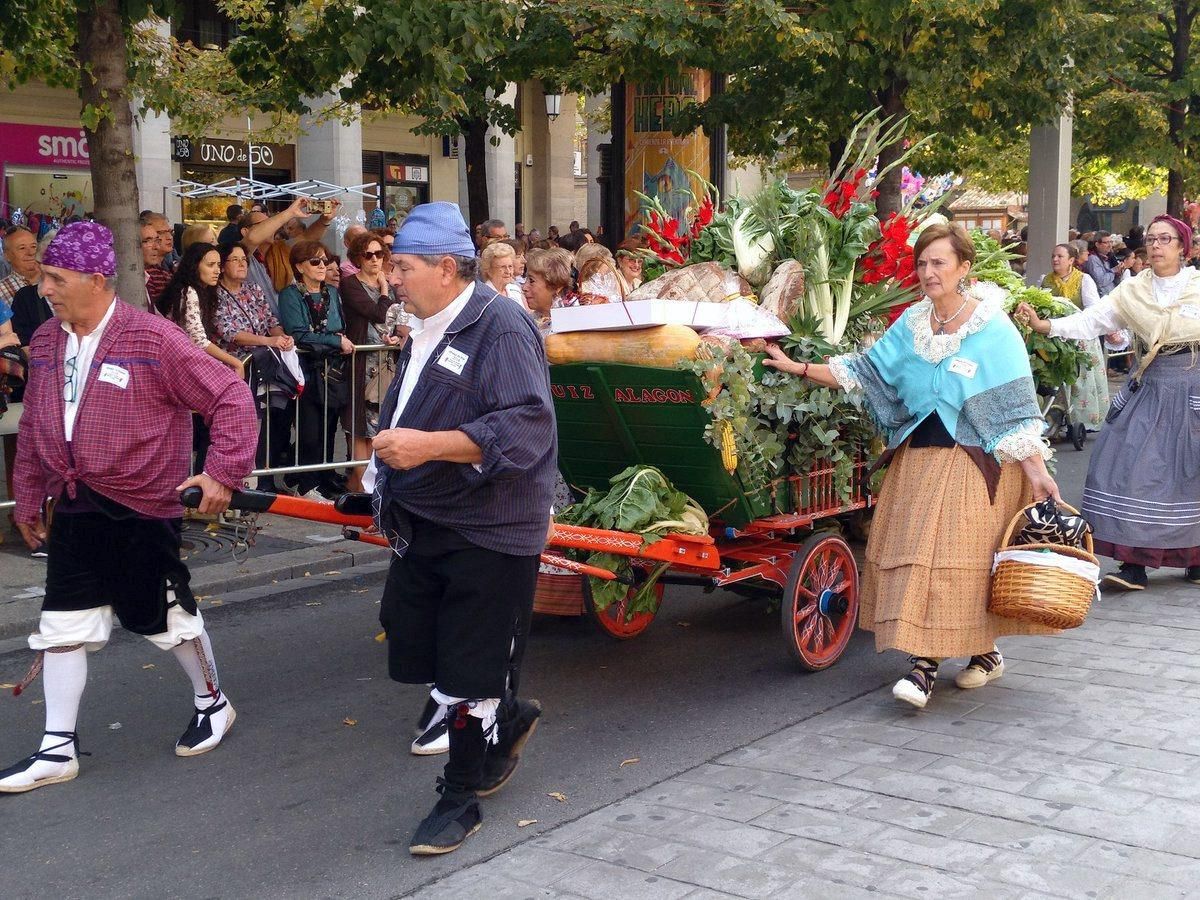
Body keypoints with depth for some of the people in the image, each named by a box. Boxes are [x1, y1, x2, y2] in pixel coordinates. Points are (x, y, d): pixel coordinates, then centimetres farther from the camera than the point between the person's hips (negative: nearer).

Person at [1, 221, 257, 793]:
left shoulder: (152, 339, -15)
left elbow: (231, 397, -14)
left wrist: (223, 472, -19)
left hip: (142, 508, -5)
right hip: (75, 509, 6)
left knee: (166, 617, 9)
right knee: (63, 624, 6)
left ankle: (212, 703, 34)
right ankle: (58, 749, 17)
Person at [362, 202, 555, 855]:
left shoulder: (500, 327, -17)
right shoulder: (426, 333, 14)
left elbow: (528, 426, -28)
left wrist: (430, 446, -32)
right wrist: (386, 468, 24)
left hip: (486, 534, -9)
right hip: (421, 527, 9)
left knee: (468, 675, 1)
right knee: (410, 648, 15)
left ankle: (461, 797, 18)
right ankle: (508, 717, 38)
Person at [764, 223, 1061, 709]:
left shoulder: (993, 330, -7)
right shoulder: (911, 324, 8)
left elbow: (1014, 408, -10)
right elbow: (865, 371, 9)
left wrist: (1035, 469, -15)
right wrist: (799, 368, 2)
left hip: (974, 463, -5)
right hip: (917, 459, 5)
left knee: (959, 558, -9)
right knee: (917, 555, 2)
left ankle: (983, 651, 4)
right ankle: (925, 662, 10)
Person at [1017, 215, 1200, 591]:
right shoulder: (1132, 291, 6)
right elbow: (1090, 321, -2)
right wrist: (1044, 325, -14)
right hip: (1148, 388, 2)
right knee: (1135, 468, -6)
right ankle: (1135, 565, -3)